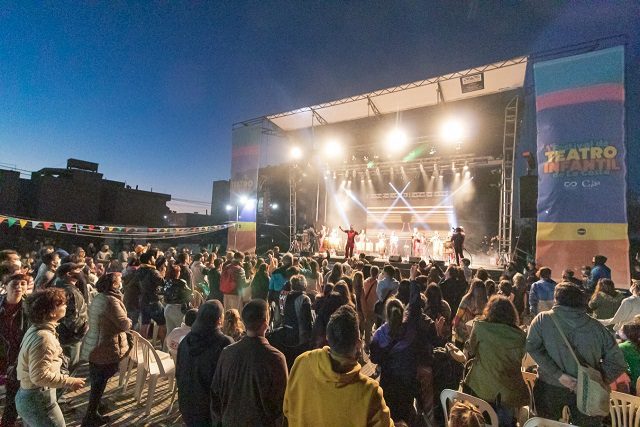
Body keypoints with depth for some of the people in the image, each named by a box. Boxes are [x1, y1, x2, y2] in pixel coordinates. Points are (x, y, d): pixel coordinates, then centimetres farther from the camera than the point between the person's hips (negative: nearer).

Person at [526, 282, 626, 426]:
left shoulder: (543, 319, -12)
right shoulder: (596, 326, -4)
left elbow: (533, 347, -21)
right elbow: (617, 360, -5)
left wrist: (558, 375, -17)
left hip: (550, 386, -2)